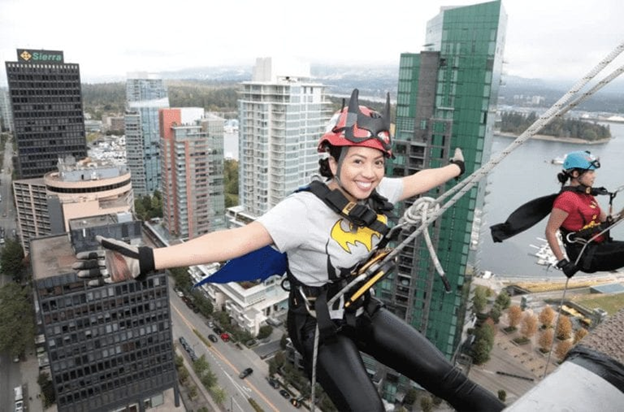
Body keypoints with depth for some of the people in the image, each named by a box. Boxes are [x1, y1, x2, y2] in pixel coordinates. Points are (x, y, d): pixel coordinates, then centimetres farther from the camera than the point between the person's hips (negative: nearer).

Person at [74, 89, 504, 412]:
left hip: (364, 311, 6)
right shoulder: (306, 209, -31)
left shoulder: (377, 194, -11)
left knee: (444, 375, 6)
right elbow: (239, 239, -43)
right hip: (321, 326, -5)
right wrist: (147, 259, -54)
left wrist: (456, 167, 29)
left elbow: (417, 180, 9)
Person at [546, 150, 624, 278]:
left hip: (599, 247, 9)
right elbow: (550, 231, -20)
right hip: (585, 255, -9)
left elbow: (605, 221, 14)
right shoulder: (567, 199, -17)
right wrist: (563, 262, -22)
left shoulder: (587, 195, 12)